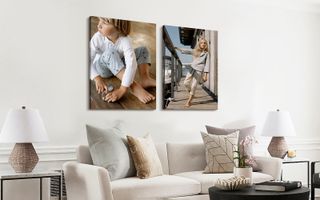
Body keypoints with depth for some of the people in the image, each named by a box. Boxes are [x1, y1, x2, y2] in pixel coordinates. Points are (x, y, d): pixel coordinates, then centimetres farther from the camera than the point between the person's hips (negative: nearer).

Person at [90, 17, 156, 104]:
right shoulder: (97, 38, -27)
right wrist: (97, 79, -42)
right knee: (110, 53, -35)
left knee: (143, 50, -10)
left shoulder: (124, 41, -30)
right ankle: (134, 86, -41)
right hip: (103, 68, -2)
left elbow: (131, 64, -41)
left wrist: (122, 89, -50)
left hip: (119, 65, 2)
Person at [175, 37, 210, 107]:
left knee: (193, 86, -7)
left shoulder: (206, 53, 3)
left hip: (199, 71, -4)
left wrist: (205, 74, -8)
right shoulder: (195, 51, 12)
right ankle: (191, 95, 23)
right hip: (192, 69, 4)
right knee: (186, 83, -4)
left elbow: (207, 64, -1)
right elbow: (186, 51, 7)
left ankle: (189, 101, 0)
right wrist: (177, 48, -1)